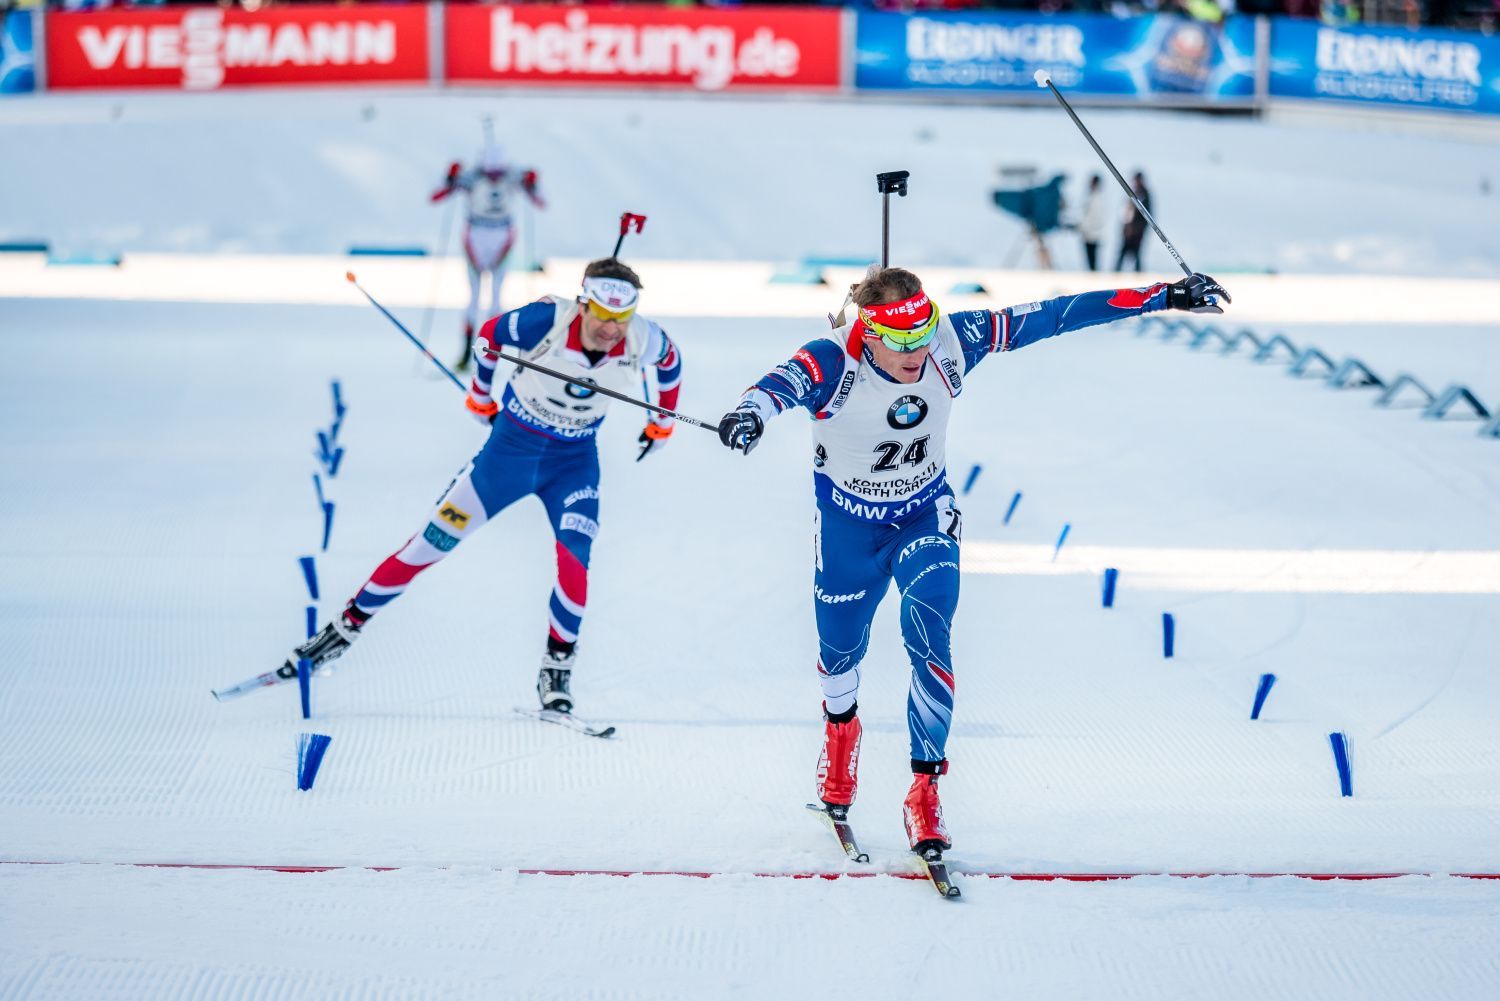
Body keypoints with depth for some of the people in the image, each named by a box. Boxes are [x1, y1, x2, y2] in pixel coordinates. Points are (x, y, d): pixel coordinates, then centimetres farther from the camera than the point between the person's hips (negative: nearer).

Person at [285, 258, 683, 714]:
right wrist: (479, 396, 7)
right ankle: (346, 626, 14)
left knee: (573, 564, -20)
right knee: (432, 542, 0)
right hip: (511, 445, -1)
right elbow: (489, 334, -6)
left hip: (574, 461, 1)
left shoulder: (643, 342, -20)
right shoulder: (545, 321, -28)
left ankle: (556, 671, -1)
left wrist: (662, 424, 16)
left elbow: (671, 362, 6)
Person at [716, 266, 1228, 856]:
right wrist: (752, 410, -79)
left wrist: (1160, 297, -20)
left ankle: (925, 789, -8)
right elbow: (784, 383, -54)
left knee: (928, 640, -17)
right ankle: (840, 725, 51)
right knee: (840, 648, 16)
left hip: (925, 517, 1)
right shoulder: (833, 365, -31)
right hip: (847, 526, -1)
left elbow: (1051, 317, -20)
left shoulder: (951, 345, -23)